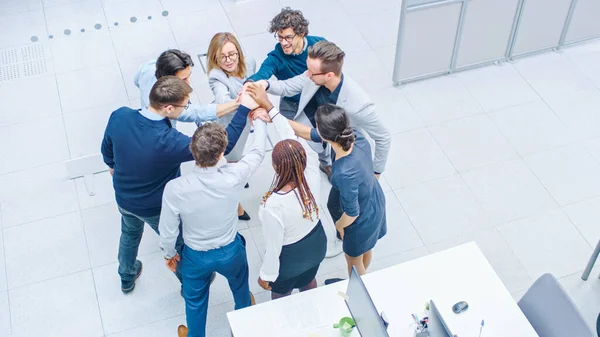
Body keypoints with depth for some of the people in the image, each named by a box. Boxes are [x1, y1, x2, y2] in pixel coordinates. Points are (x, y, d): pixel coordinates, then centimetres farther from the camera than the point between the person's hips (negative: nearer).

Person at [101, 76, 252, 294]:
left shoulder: (119, 116, -24)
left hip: (123, 198, 5)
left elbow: (107, 149, -2)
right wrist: (243, 109, -27)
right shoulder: (169, 141, -40)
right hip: (155, 208, -5)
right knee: (179, 243, 25)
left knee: (130, 233, 36)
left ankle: (127, 278, 60)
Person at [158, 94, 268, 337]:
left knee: (195, 301, 29)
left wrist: (169, 254, 4)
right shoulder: (234, 177, -32)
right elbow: (258, 151, -11)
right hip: (231, 251, 2)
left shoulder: (175, 189, -34)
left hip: (196, 256, -1)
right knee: (240, 286, 35)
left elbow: (168, 232, -18)